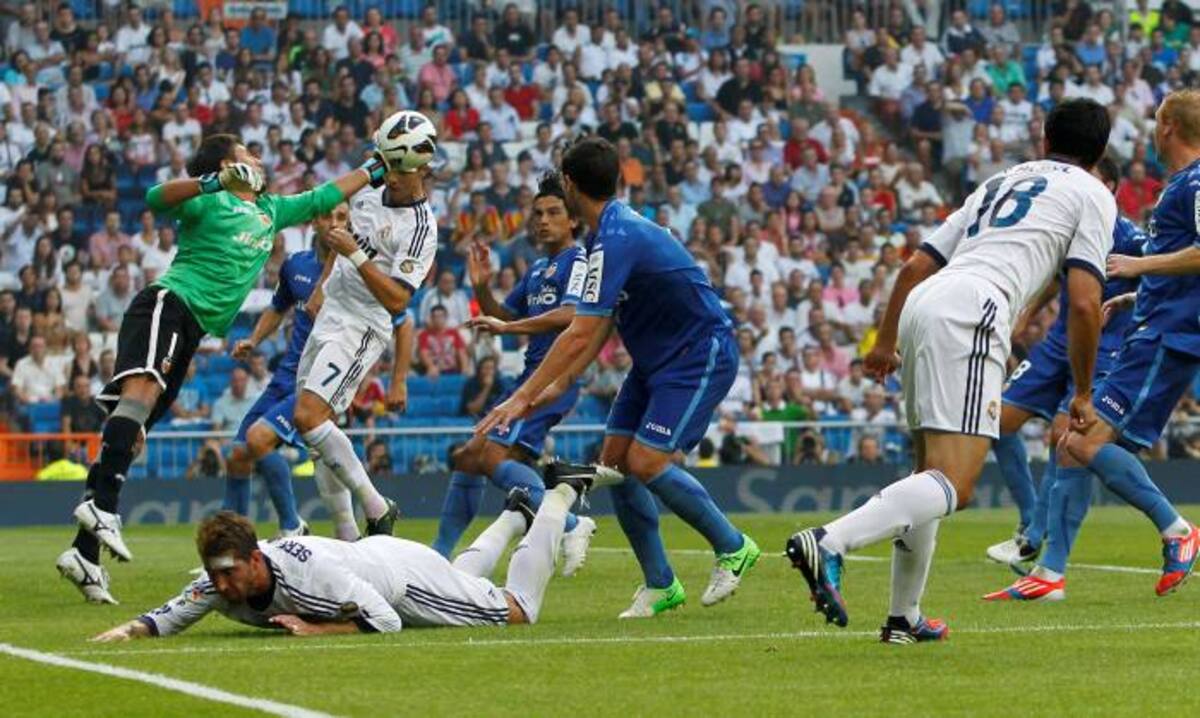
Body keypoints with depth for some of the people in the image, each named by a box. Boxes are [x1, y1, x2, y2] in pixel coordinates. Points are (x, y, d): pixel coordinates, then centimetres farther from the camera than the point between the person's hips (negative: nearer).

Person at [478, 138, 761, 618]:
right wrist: (560, 385, 9)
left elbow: (580, 335, -28)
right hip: (658, 358, 10)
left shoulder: (616, 241, -25)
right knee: (615, 460, 1)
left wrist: (523, 397, -25)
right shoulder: (614, 230, 8)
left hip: (702, 354, -10)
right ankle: (660, 585, 6)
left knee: (646, 462, -18)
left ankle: (733, 548, 0)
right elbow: (601, 328, 14)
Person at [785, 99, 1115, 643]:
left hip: (922, 306, 8)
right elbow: (1083, 303, 1)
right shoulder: (1092, 195, 13)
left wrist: (885, 342, 40)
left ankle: (903, 618, 21)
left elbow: (916, 265, 29)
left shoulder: (1000, 182, 32)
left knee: (932, 471, 21)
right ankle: (828, 543, -36)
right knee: (953, 486, -16)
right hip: (973, 311, -8)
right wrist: (1083, 394, 11)